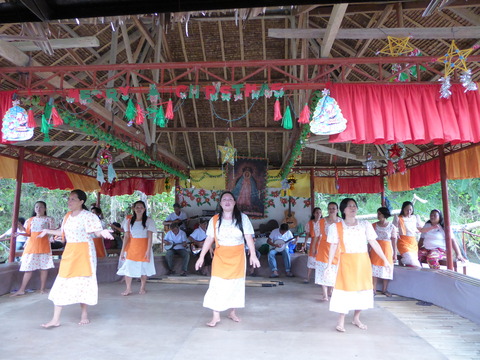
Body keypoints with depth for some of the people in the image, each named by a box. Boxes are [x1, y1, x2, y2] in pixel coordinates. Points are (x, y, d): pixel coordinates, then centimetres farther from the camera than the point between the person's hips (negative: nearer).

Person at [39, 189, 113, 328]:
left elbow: (97, 232, -19)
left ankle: (84, 315, 21)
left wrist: (103, 232, -40)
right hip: (69, 252, 6)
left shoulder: (88, 216, -12)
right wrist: (48, 231, 32)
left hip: (84, 252, -6)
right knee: (62, 284, 5)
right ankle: (55, 319, 13)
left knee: (82, 283, 4)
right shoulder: (67, 216, 9)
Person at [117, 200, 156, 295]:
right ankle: (128, 288, 10)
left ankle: (142, 288, 20)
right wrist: (123, 250, -1)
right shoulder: (129, 220, 5)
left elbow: (150, 237, -5)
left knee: (143, 267, 4)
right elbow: (126, 236, 3)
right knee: (128, 267, -4)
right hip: (131, 246, 2)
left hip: (143, 247, -1)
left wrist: (148, 250, -13)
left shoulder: (148, 220, -1)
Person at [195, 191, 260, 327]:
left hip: (237, 257, 0)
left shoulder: (242, 218, -3)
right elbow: (209, 239, 1)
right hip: (220, 257, 0)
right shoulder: (214, 220, 0)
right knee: (218, 285, -4)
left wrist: (253, 255, -13)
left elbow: (248, 237, -6)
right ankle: (216, 316, 7)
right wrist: (201, 256, -2)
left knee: (236, 284, 9)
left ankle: (232, 312, 27)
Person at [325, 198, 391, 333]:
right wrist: (329, 264, -2)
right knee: (345, 288, -2)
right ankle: (341, 320, 13)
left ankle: (356, 318, 28)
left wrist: (385, 260, 2)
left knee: (362, 288, 8)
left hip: (363, 261, 3)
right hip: (346, 262, -2)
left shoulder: (365, 225, 2)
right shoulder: (337, 227, -2)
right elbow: (333, 246, 0)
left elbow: (374, 243, 3)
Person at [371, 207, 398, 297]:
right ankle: (373, 289, 8)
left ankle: (384, 290, 18)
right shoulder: (374, 225, 2)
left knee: (387, 269, 4)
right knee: (374, 269, 0)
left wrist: (395, 254, -1)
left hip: (387, 249, -1)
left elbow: (394, 241, 0)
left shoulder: (392, 227, -2)